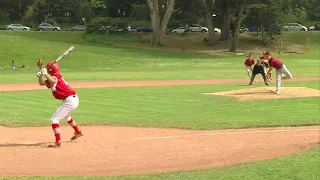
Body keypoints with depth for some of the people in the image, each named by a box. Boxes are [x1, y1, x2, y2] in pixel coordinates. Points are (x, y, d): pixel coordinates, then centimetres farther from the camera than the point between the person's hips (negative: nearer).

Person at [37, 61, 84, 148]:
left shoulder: (56, 76, -16)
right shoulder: (51, 79, 12)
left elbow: (53, 81, -40)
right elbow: (41, 83, 18)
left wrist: (45, 74, -30)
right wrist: (40, 76, 0)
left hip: (70, 101, -11)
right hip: (74, 99, 11)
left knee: (54, 119, -10)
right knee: (65, 116, 38)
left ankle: (58, 142, -14)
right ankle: (78, 132, 53)